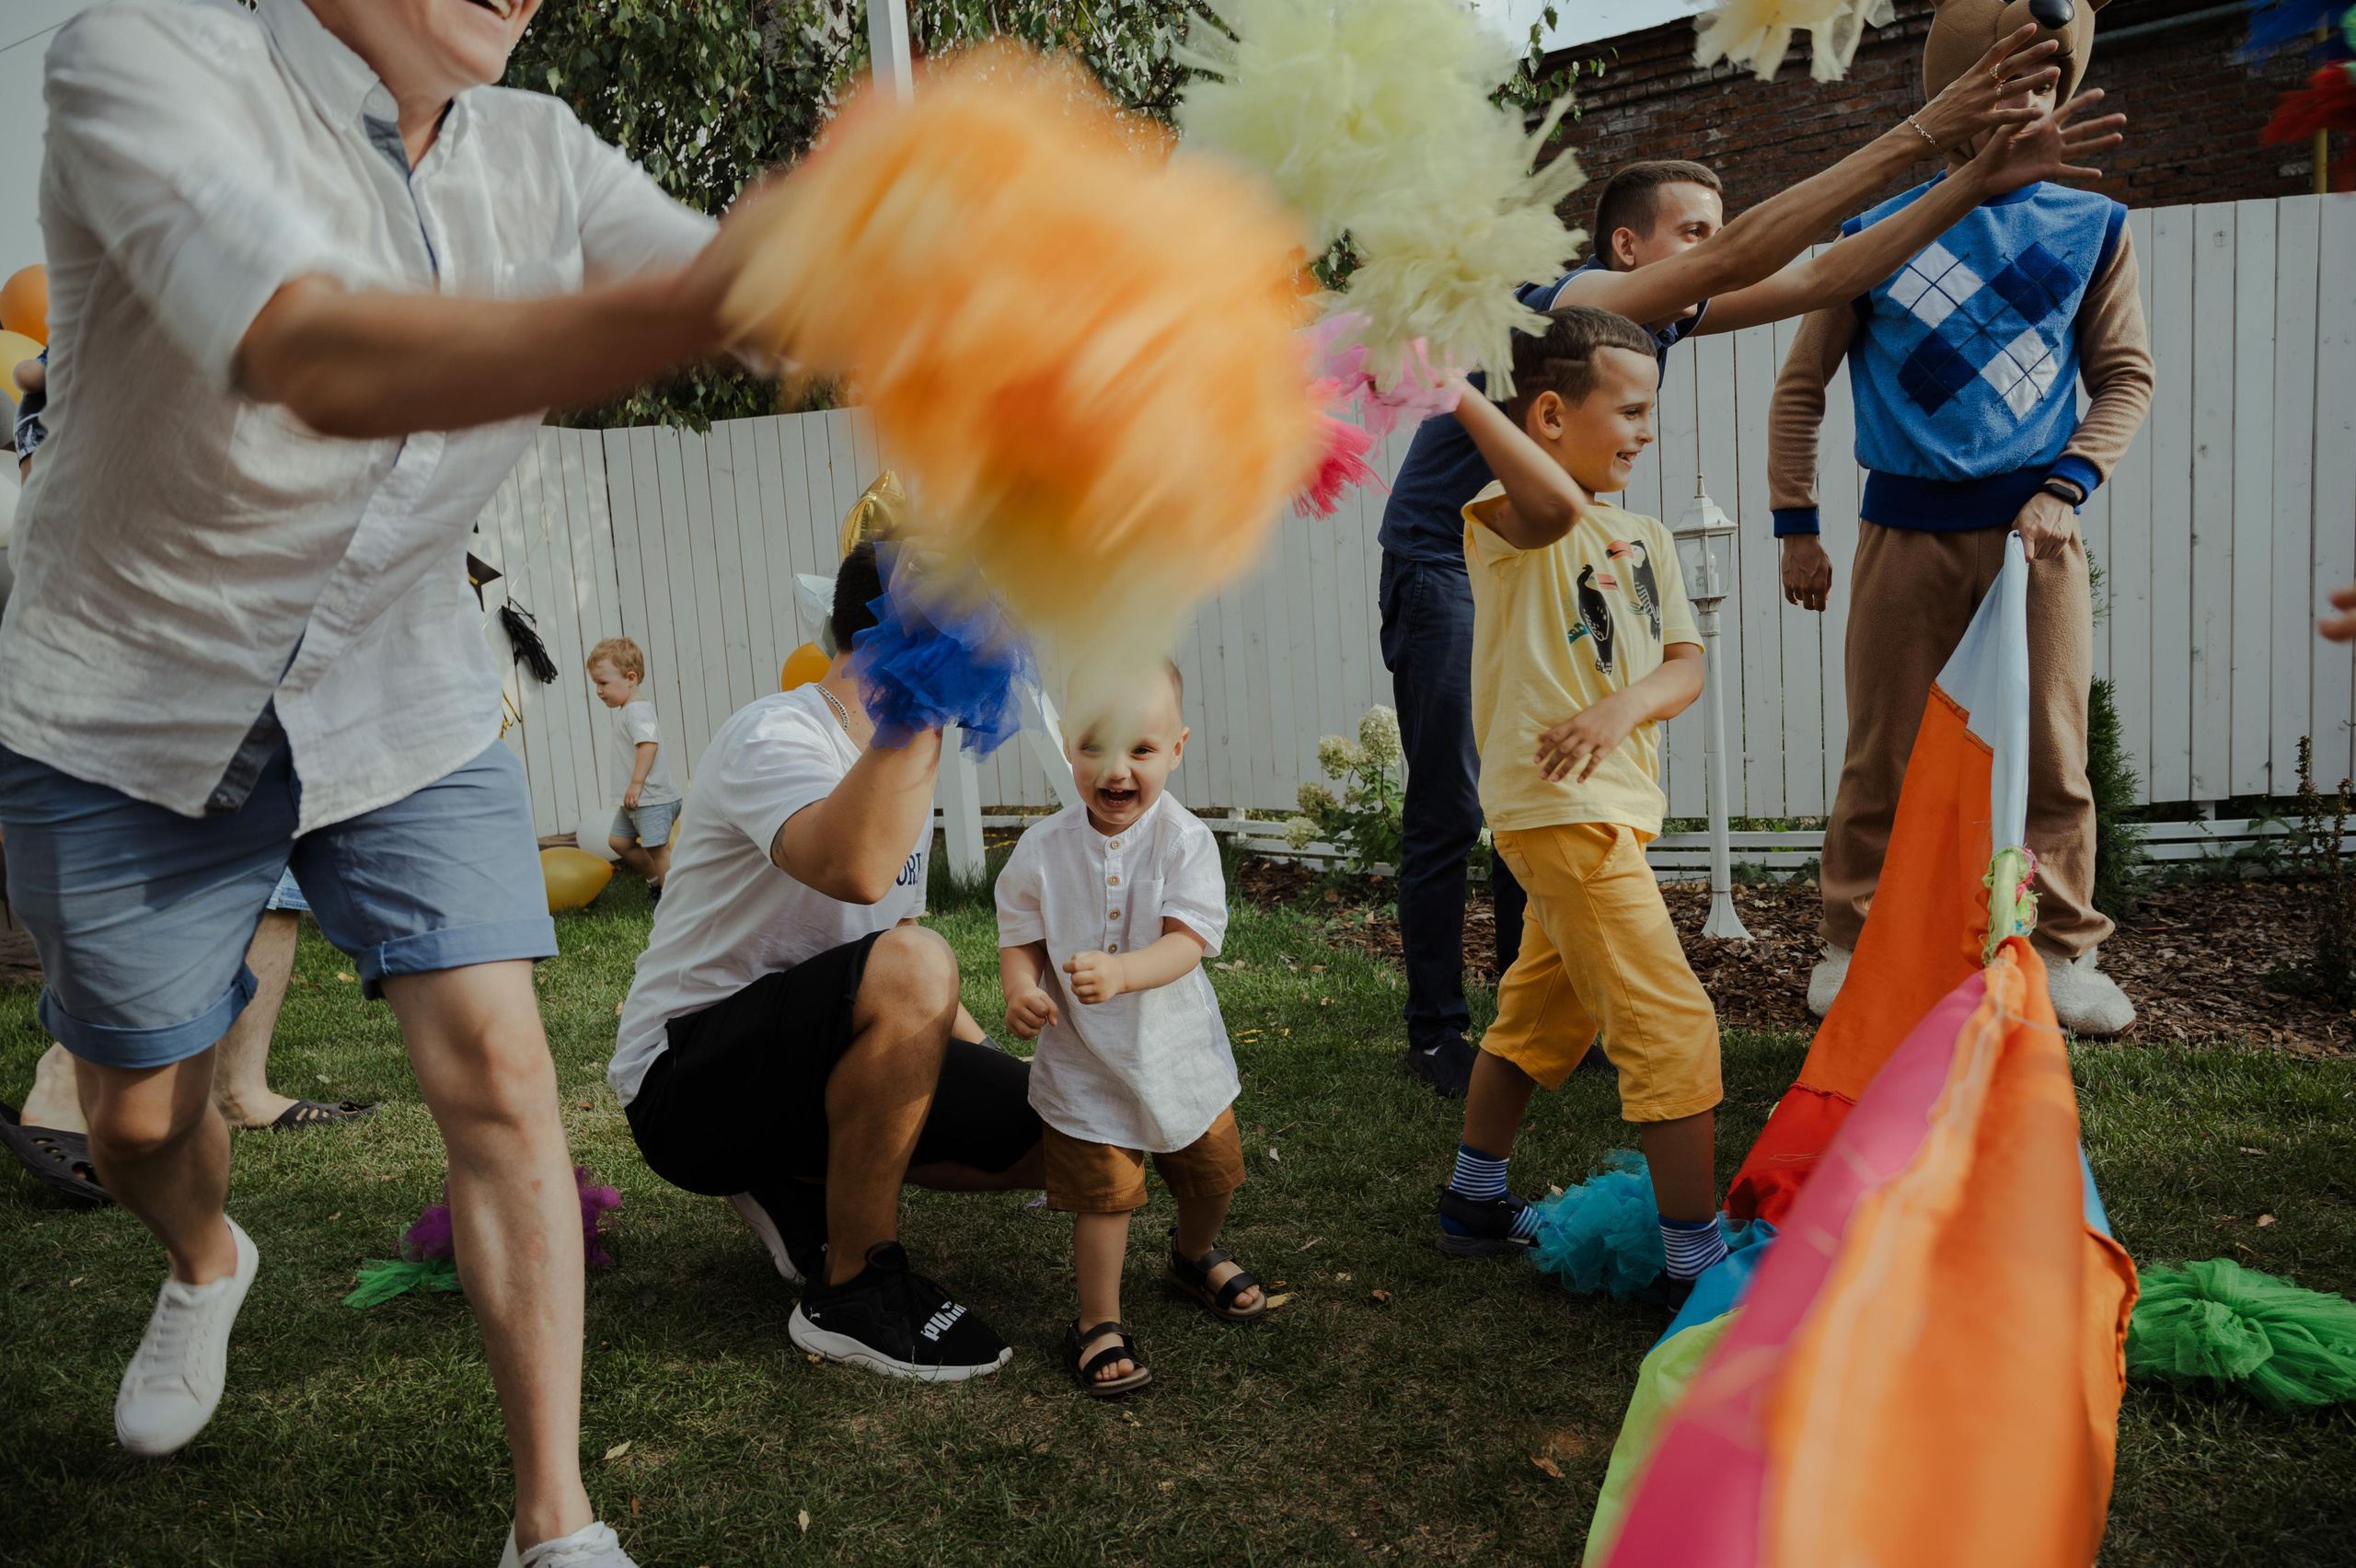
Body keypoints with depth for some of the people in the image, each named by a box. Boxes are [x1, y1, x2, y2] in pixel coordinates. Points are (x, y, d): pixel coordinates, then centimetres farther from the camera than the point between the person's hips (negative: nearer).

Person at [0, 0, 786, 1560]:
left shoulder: (542, 162, -8)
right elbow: (322, 361, -44)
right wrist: (710, 292, -59)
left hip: (405, 709, 2)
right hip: (129, 724, -2)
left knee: (496, 1061, -10)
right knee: (140, 1115, 13)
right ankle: (208, 1265, 50)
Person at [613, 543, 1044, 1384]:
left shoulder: (901, 757, 9)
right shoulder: (775, 737, -20)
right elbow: (855, 869, -44)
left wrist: (984, 1057, 10)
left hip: (810, 1062, 9)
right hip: (688, 1080, -9)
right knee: (909, 967, -36)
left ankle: (802, 1185, 13)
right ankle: (854, 1293, -18)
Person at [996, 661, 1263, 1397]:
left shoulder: (1185, 840, -14)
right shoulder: (1041, 849, -10)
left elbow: (1187, 942, -23)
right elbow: (1019, 939, -3)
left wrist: (1117, 972, -41)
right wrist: (1021, 990, -25)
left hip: (1178, 1054, 2)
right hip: (1083, 1065, -1)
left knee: (1212, 1174, 19)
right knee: (1104, 1194, 1)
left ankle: (1194, 1257, 50)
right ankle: (1099, 1322, 23)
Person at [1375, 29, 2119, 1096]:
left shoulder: (1667, 314, 1)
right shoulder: (1581, 300, -23)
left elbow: (1820, 276, -3)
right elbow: (1738, 258, -35)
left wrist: (1981, 180, -11)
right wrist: (1918, 137, -36)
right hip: (1439, 566, -8)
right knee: (1446, 815, -4)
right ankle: (1435, 1035, 7)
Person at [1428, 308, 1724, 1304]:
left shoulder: (1648, 538, 14)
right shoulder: (1508, 514, -10)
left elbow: (1686, 665, 5)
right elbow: (1555, 504, -35)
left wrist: (1622, 707, -15)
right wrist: (1456, 395, -30)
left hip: (1613, 803, 9)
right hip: (1560, 808, -9)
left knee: (1543, 1013, 19)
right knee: (1673, 1026, -9)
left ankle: (1475, 1202, 35)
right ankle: (1694, 1261, 1)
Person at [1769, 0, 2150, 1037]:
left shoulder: (2091, 226, 9)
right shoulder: (1879, 232, 6)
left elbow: (2127, 376, 9)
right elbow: (1801, 386, 9)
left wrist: (2065, 487, -7)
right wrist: (1796, 526, 4)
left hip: (2032, 524, 1)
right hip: (1905, 528, -1)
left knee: (2050, 752, 3)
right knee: (1881, 754, 3)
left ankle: (2062, 953, 17)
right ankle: (1852, 947, 15)